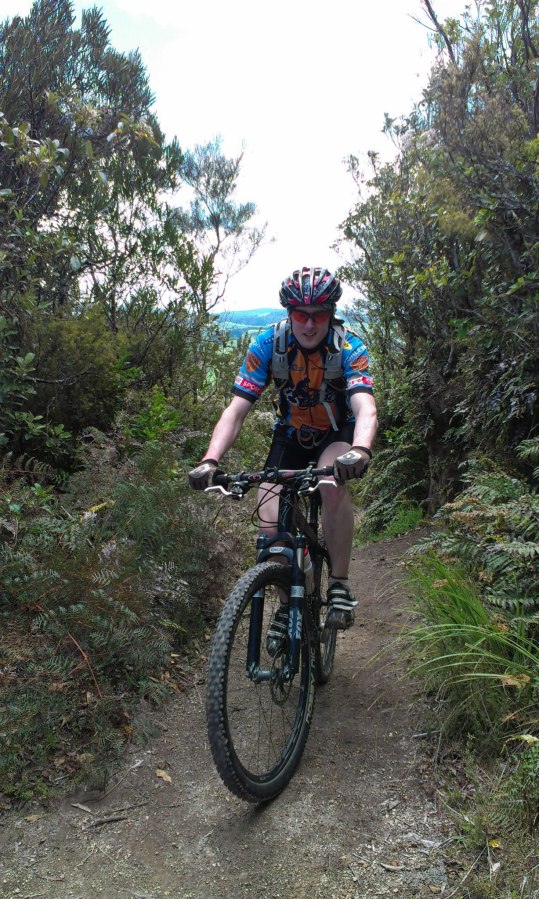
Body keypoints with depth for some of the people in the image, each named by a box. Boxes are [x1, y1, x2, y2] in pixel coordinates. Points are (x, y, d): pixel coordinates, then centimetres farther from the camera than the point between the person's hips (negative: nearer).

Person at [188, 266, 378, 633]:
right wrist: (210, 460, -43)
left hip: (338, 434, -2)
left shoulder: (350, 347, -24)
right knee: (271, 522, -16)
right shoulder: (268, 344, -20)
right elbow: (236, 410, -26)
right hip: (291, 435, 2)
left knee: (333, 483, -36)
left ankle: (340, 584, -16)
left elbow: (365, 408, -40)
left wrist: (361, 451, -62)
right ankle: (290, 602, 10)